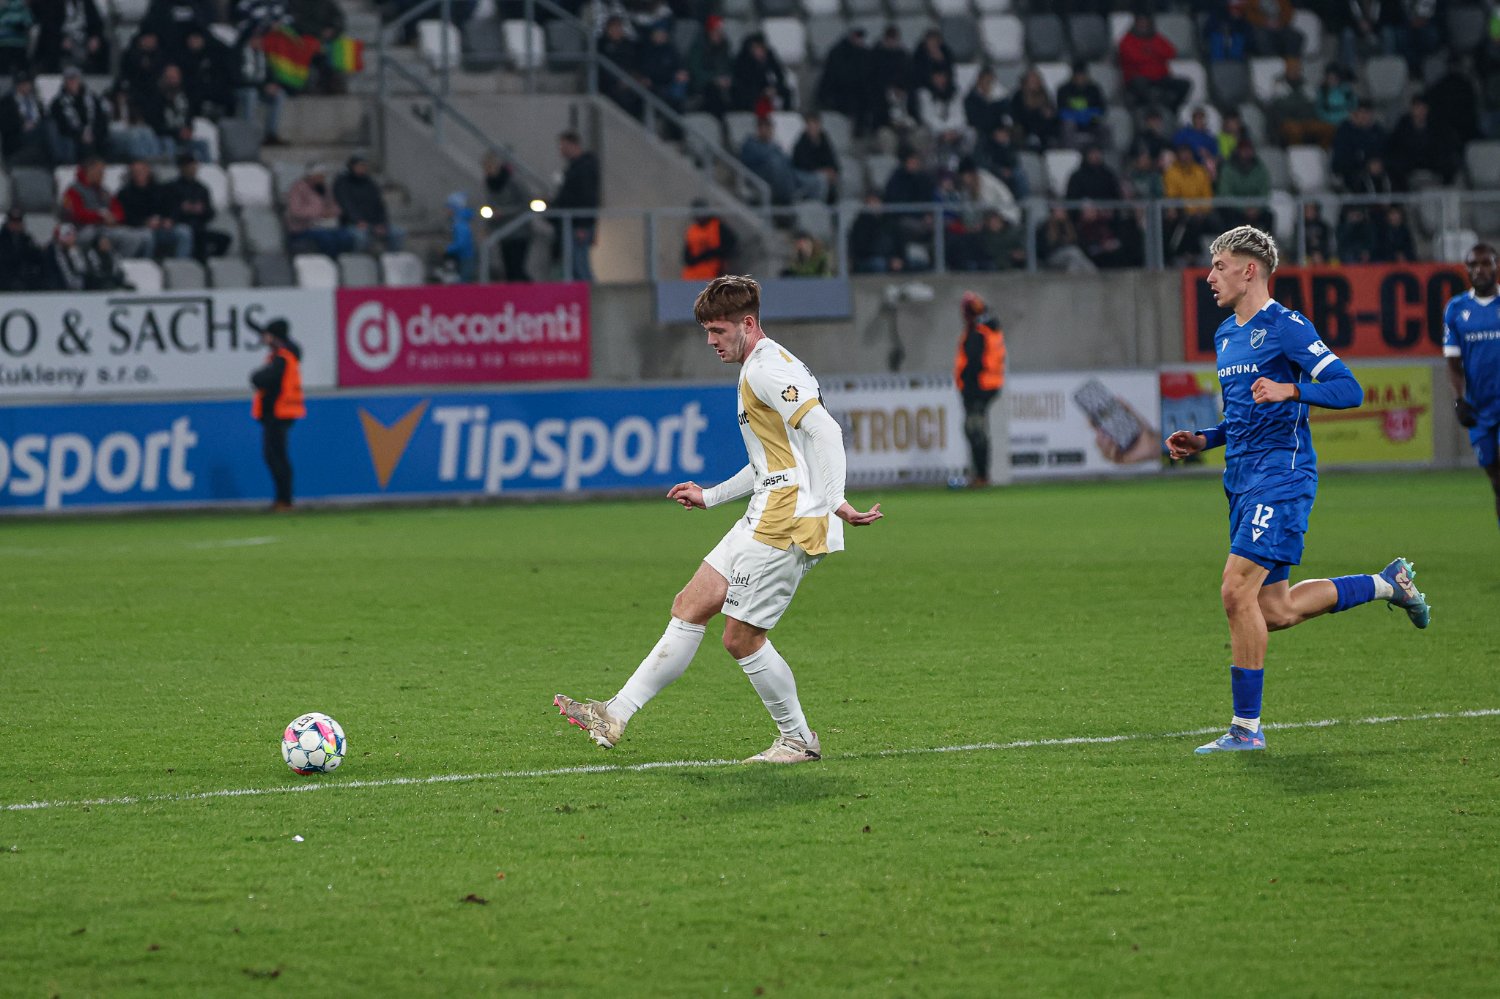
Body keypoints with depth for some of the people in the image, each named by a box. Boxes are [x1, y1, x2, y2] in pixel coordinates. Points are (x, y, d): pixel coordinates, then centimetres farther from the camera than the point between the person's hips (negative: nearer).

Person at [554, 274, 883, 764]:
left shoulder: (766, 369, -12)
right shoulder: (763, 367, 21)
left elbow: (824, 430, -24)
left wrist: (831, 503, -29)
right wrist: (710, 496, 33)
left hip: (786, 524, -11)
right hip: (764, 521, 11)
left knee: (741, 637, -4)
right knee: (690, 607, 9)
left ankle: (798, 739, 11)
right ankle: (616, 715, 11)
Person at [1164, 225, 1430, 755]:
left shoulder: (1287, 328, -9)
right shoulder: (1226, 335, 18)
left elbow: (1348, 389, -14)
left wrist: (1290, 390, -29)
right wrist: (1203, 440, 13)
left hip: (1281, 475, -9)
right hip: (1242, 481, 9)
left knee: (1237, 591, -17)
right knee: (1275, 611, 8)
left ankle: (1247, 726, -10)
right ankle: (1386, 583, 28)